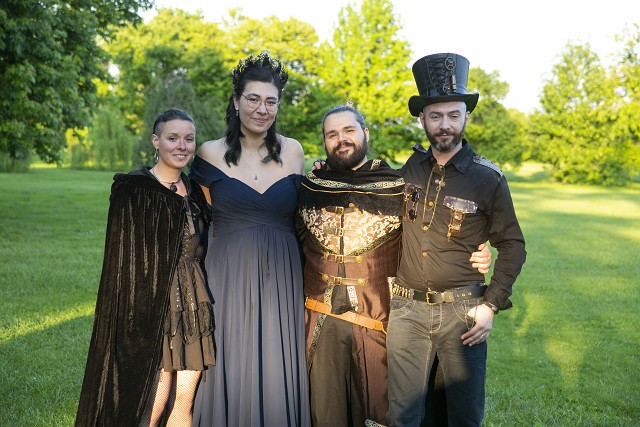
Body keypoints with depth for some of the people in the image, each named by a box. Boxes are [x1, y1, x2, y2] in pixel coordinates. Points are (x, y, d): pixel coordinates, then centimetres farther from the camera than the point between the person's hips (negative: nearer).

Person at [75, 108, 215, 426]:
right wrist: (137, 318, -15)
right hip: (153, 304, -6)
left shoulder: (194, 192, 10)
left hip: (193, 304, 6)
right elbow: (125, 260, -10)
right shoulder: (133, 190, -8)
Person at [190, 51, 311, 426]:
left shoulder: (293, 151, 3)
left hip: (281, 280, 2)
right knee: (231, 370, 6)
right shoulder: (211, 154, -1)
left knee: (277, 372, 8)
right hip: (228, 278, -1)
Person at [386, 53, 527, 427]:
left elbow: (512, 245, 0)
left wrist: (491, 305, -7)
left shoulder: (488, 179, -5)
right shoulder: (411, 168, 5)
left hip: (461, 311, -2)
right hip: (406, 308, 3)